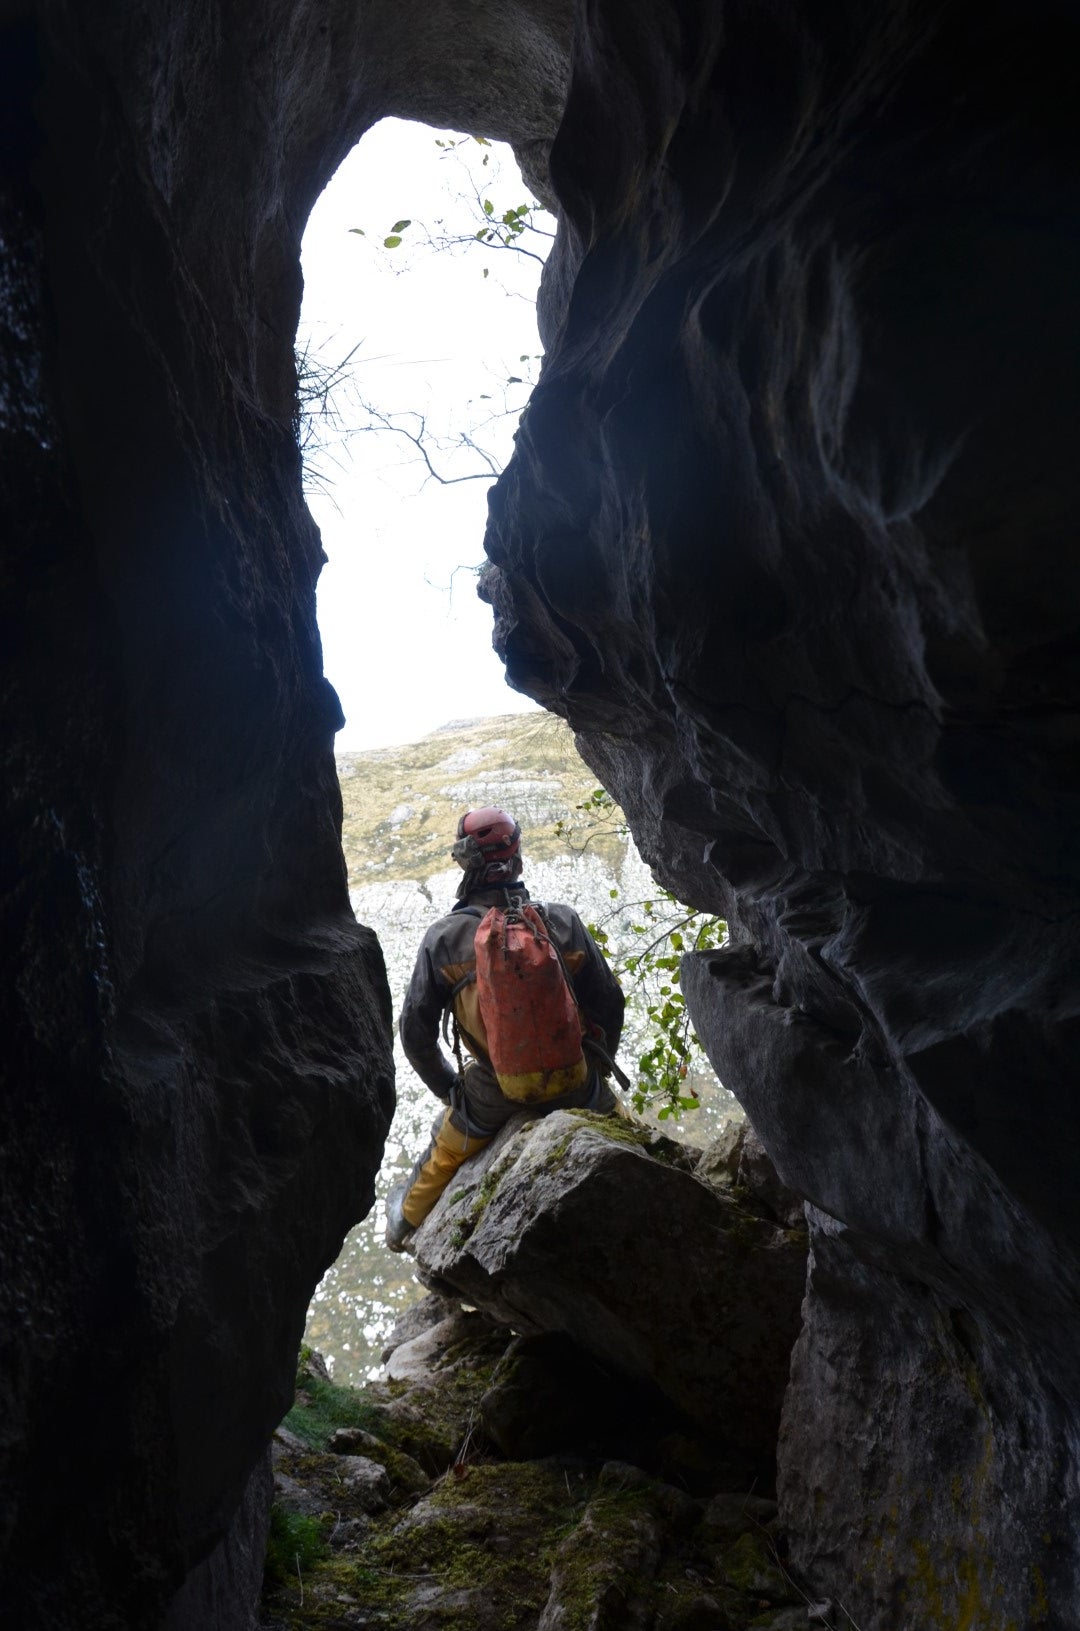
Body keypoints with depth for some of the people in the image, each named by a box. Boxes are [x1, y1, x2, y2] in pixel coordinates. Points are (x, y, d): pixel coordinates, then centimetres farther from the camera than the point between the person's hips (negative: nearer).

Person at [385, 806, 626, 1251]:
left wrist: (449, 1091, 12)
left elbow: (416, 1032, -5)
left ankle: (406, 1221, 53)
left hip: (492, 1097, 1)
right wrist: (599, 1067, 15)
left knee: (442, 1158, 29)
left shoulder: (443, 938, -12)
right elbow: (609, 1003, -2)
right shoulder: (562, 921, -10)